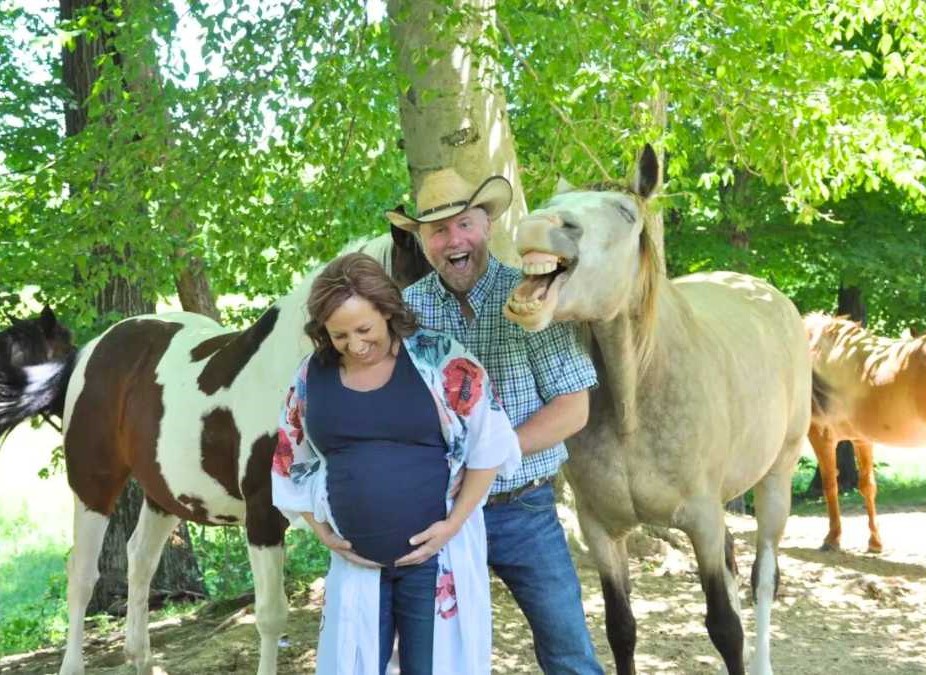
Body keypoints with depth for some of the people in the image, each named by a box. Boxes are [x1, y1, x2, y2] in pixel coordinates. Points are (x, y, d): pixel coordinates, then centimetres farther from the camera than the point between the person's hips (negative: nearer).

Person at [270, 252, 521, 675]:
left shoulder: (438, 360, -8)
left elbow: (489, 446, -6)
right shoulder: (312, 375, 2)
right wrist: (323, 533, 3)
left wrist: (453, 524, -10)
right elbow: (290, 464, 12)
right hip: (356, 561, 3)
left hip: (436, 553, -3)